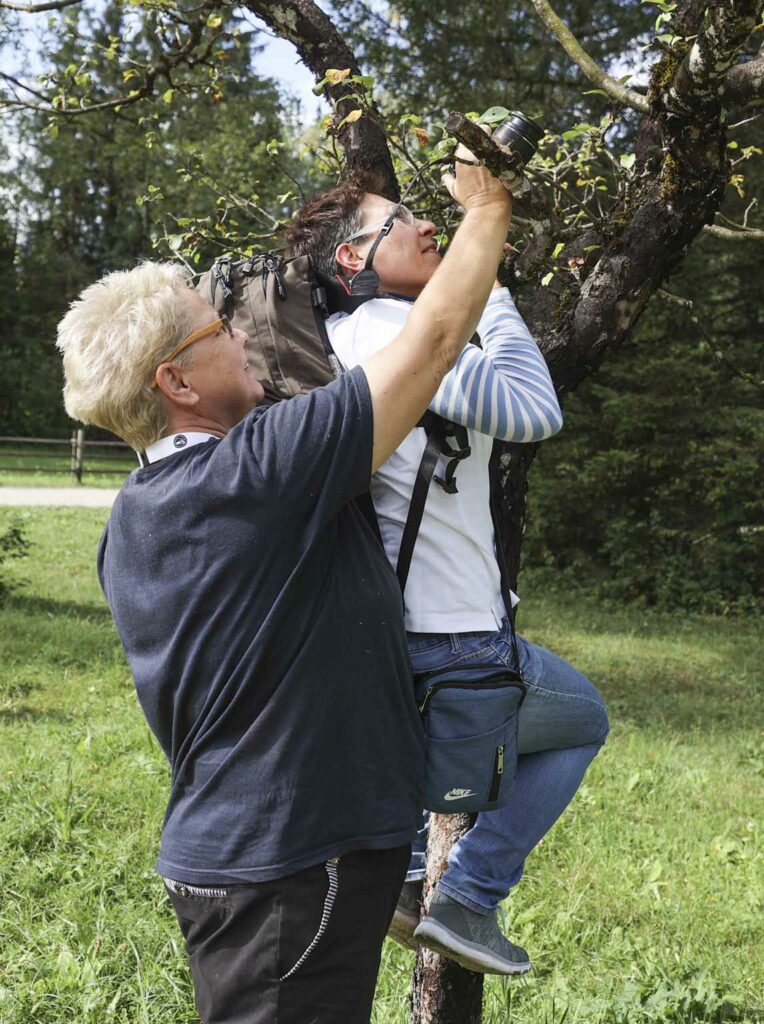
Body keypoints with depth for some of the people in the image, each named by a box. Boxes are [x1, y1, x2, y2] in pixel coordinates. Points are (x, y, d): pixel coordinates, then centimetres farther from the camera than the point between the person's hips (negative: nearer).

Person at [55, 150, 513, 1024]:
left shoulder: (131, 522, 6)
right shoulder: (255, 473, -21)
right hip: (292, 866, -9)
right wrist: (487, 212, 0)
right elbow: (433, 340, -15)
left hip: (220, 849, 9)